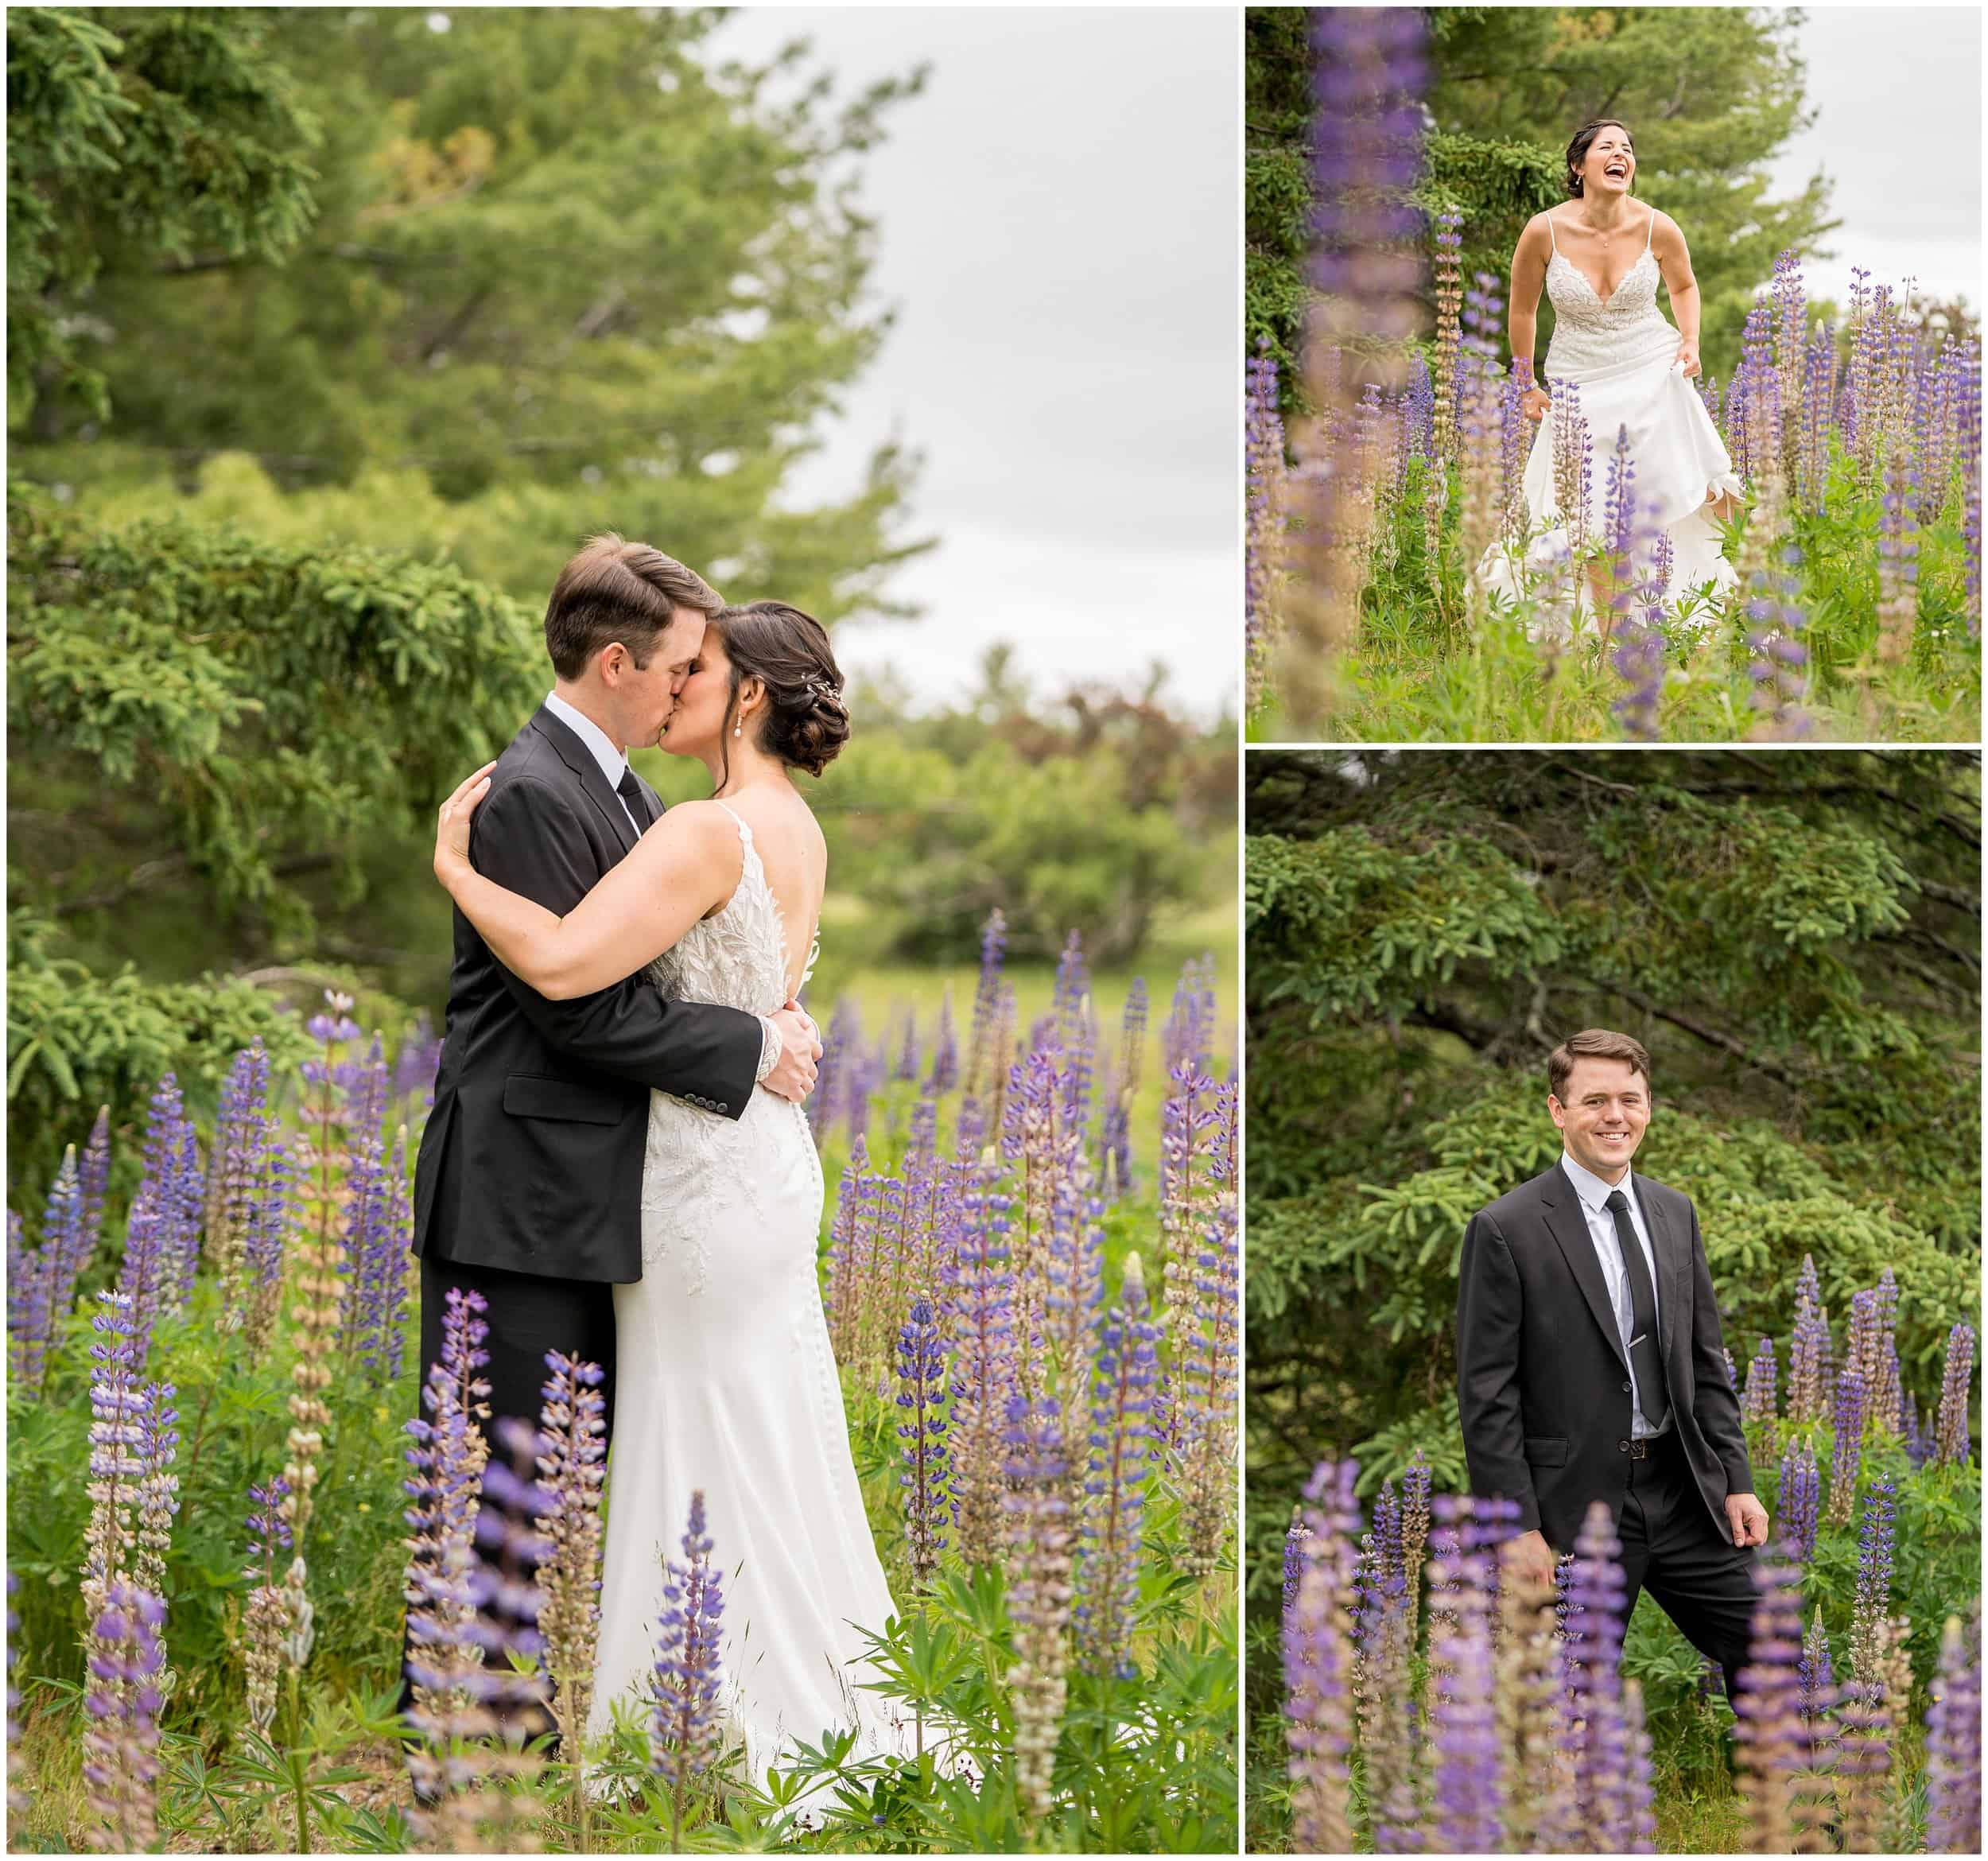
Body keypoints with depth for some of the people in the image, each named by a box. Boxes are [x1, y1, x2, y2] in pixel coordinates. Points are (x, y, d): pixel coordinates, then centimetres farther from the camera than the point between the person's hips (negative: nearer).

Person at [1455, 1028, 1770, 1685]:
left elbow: (1706, 1359, 14)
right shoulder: (1506, 1229, -10)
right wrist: (1517, 1528, -14)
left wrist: (1737, 1481, 7)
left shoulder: (1675, 1213, 9)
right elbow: (1487, 1396, -10)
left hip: (1684, 1490, 5)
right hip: (1577, 1503, -5)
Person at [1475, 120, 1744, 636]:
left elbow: (1684, 285, 15)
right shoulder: (1545, 230, -13)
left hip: (1652, 376, 1)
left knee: (1667, 507, -4)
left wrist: (1691, 342, -1)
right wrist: (1526, 387, 9)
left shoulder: (1659, 228, -8)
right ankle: (1603, 642, 10)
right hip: (1579, 385, -1)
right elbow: (1522, 309, 4)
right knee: (1591, 522, -2)